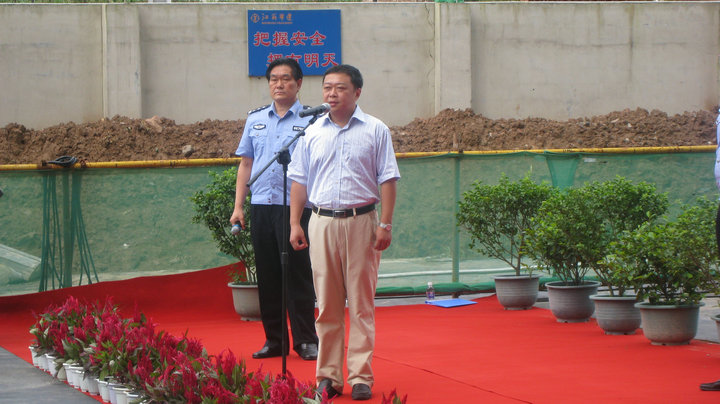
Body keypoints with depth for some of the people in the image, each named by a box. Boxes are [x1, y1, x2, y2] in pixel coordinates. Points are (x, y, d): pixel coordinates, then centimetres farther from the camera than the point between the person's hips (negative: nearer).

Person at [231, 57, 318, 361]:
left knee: (298, 274, -3)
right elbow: (246, 163, 17)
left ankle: (306, 341, 4)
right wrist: (238, 206, 10)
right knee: (267, 276, 8)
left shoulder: (310, 121, 0)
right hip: (260, 207, 4)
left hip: (295, 207, -4)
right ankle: (274, 340, 15)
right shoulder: (255, 119, 14)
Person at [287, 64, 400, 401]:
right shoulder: (312, 134, 12)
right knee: (327, 304, 4)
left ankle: (361, 377, 2)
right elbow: (299, 181, 14)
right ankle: (328, 376, 9)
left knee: (361, 303, -1)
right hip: (322, 222, 2)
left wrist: (385, 224, -7)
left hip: (361, 221, -2)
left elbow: (387, 180, 1)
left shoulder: (375, 131, 4)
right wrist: (295, 224, 6)